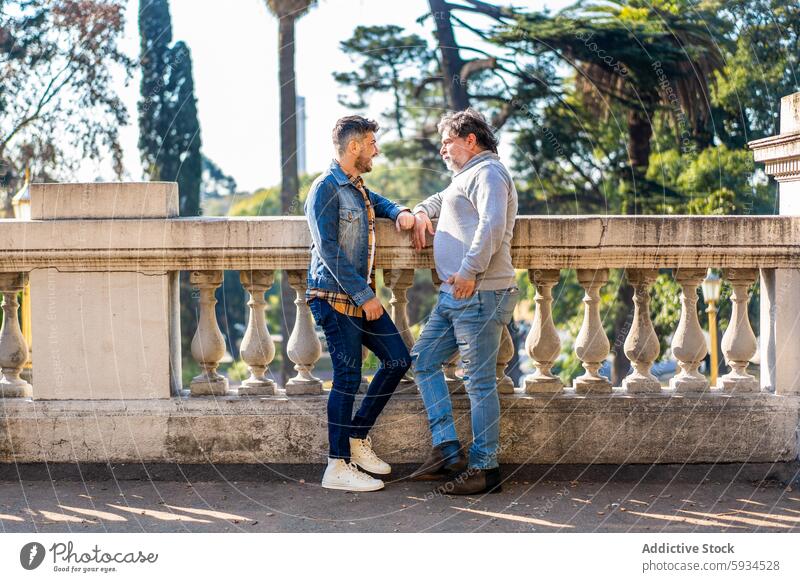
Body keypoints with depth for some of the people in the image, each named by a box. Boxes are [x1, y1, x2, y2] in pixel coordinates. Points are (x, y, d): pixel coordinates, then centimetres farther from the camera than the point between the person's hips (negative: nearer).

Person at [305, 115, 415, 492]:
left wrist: (400, 213, 14)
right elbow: (328, 250, -18)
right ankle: (338, 467, -1)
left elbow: (377, 202, 39)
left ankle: (358, 439, 18)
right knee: (348, 377, -8)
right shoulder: (325, 189, -12)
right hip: (334, 297, -9)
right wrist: (365, 296, -18)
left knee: (398, 359, 9)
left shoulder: (357, 187, 15)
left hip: (361, 297, 9)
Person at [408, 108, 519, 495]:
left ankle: (485, 467, -1)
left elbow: (492, 225, -24)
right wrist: (421, 212, 23)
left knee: (479, 380, -7)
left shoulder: (487, 173, -9)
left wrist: (470, 271, -28)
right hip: (455, 295, 11)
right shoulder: (466, 177, 24)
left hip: (479, 294, -11)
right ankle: (448, 450, 11)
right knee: (424, 359, 11)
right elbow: (442, 199, 44)